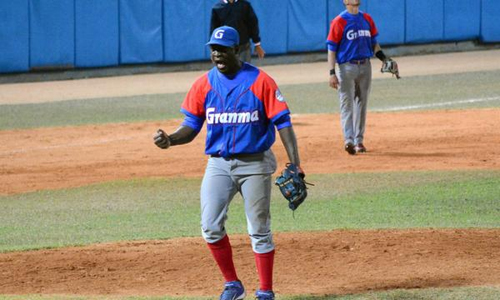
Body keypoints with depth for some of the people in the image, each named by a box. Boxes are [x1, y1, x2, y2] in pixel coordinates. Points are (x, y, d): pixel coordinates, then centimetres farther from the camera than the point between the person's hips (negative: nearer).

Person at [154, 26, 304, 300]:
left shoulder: (260, 81, -7)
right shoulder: (204, 84, 4)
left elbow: (283, 123, -8)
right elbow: (191, 126, 5)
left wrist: (295, 166, -16)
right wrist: (169, 139, -17)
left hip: (255, 163, -3)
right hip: (218, 164, 3)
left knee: (259, 231, 2)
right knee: (210, 227, -7)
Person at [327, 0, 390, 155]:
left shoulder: (367, 19, 10)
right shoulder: (339, 22, -7)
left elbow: (374, 43, 17)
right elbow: (331, 49, -7)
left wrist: (384, 59, 2)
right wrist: (332, 73, -13)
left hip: (365, 67, 5)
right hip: (347, 68, -5)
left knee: (361, 104, 10)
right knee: (347, 104, -10)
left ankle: (359, 141, 16)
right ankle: (349, 140, -19)